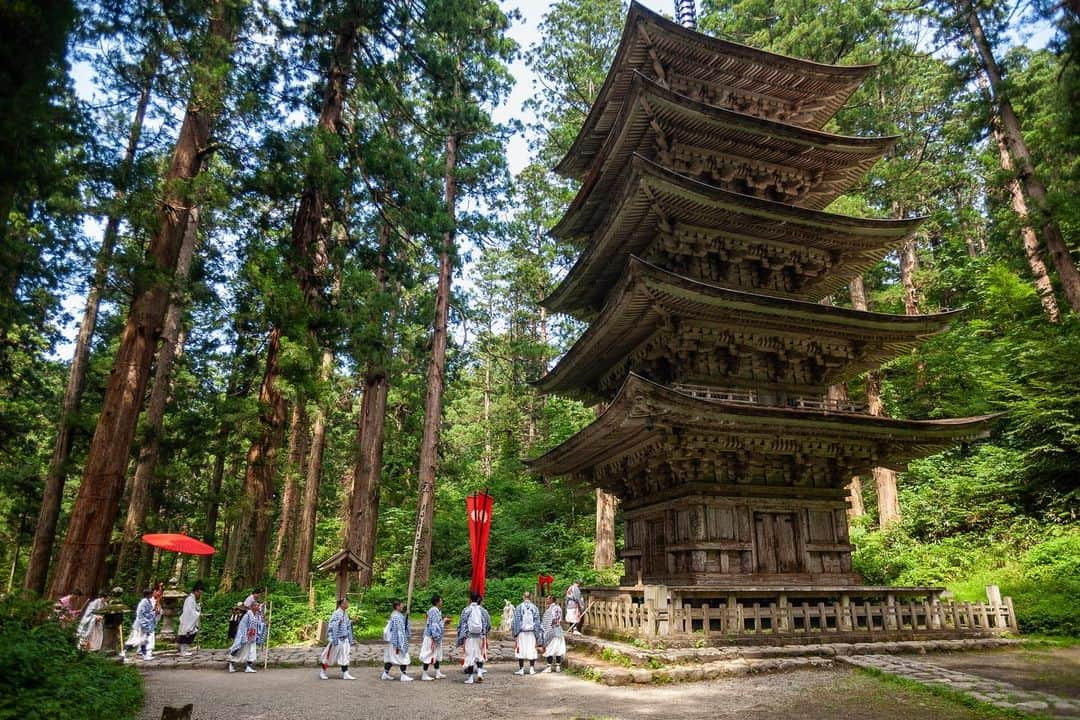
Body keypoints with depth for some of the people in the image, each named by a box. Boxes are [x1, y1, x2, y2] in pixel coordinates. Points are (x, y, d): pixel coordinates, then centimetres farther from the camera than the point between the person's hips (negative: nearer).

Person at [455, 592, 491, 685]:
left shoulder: (466, 610, -6)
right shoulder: (483, 610, 1)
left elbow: (461, 625, -5)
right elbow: (488, 625, 7)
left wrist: (462, 638, 3)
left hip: (469, 637, -2)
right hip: (480, 637, 2)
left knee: (470, 656, 5)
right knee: (479, 655, 18)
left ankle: (470, 677, 7)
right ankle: (480, 672, 5)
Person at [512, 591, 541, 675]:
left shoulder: (518, 608, -3)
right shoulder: (535, 608, 2)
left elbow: (516, 621, -3)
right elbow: (537, 622, 4)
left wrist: (515, 633, 3)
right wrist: (537, 634, 10)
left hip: (521, 632, -1)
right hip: (532, 633, 2)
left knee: (521, 650, 5)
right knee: (532, 650, 7)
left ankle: (521, 669, 6)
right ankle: (532, 669, 8)